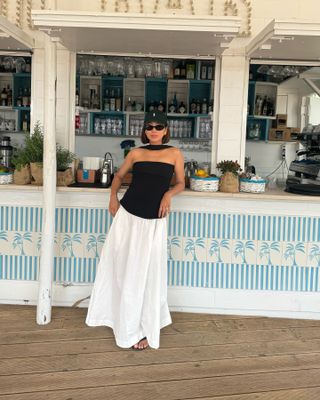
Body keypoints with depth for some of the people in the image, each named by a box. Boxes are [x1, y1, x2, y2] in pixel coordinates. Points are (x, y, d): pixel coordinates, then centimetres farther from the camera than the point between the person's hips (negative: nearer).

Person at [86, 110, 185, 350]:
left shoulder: (174, 154, 1)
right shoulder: (136, 153, 6)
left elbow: (181, 183, 7)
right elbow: (119, 176, 18)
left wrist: (169, 194, -13)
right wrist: (113, 196, 2)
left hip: (154, 220, -3)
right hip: (127, 214, 3)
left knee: (147, 273, 3)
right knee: (120, 266, 12)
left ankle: (145, 329, 20)